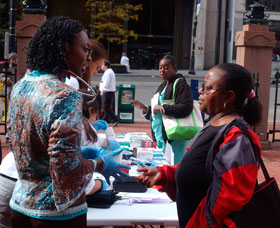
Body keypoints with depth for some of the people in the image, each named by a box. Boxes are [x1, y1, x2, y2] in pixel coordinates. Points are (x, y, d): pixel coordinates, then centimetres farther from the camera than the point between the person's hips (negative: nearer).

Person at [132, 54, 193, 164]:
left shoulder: (180, 84, -8)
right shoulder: (162, 86, 19)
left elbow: (186, 107, -22)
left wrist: (163, 108, -19)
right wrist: (145, 109, 11)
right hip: (161, 137, 9)